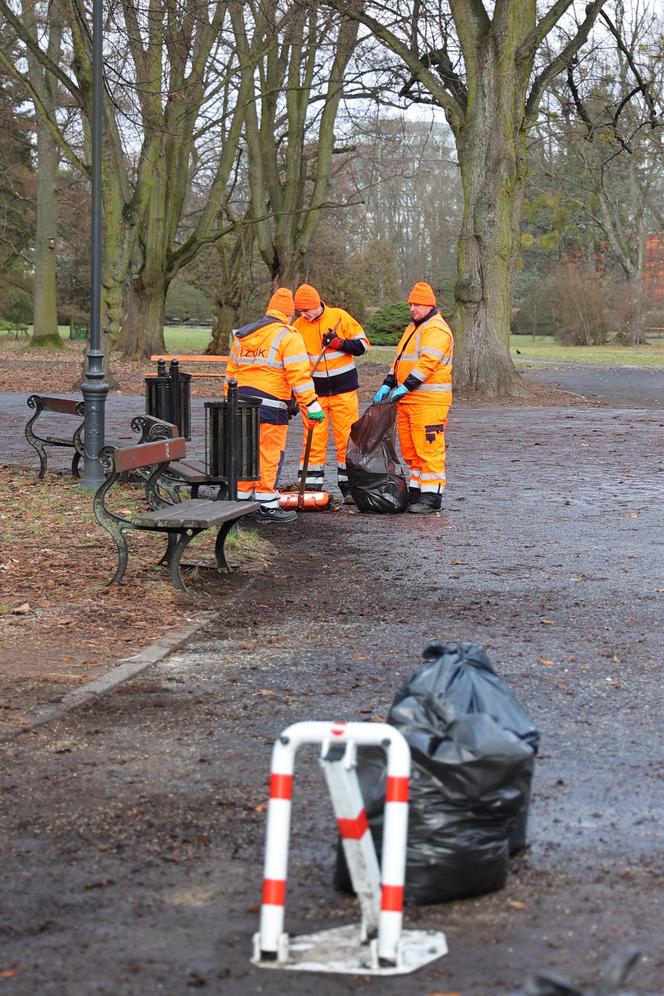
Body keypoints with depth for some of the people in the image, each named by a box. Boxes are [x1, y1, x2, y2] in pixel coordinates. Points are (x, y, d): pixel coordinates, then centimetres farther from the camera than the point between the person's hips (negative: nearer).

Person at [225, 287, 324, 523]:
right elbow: (299, 375, -13)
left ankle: (240, 499, 21)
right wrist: (311, 406, -12)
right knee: (270, 454, -2)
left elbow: (231, 371, 20)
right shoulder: (288, 336, -5)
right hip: (270, 404, -7)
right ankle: (267, 505, -1)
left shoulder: (242, 335, 17)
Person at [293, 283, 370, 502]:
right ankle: (311, 486, 5)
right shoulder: (299, 326, 2)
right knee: (314, 439, 0)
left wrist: (340, 344, -16)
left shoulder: (340, 317, -4)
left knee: (347, 437, 1)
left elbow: (363, 344, 0)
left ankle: (348, 486, 8)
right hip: (315, 392, 2)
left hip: (344, 389, -2)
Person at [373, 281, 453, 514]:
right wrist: (387, 385, 11)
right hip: (408, 399, 10)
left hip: (429, 400, -10)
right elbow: (400, 360, 23)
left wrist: (405, 387, -22)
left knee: (428, 448, -9)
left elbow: (428, 362, -20)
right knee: (410, 449, 12)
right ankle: (415, 491, 18)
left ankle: (432, 497, -7)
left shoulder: (436, 329, -10)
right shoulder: (413, 328, 22)